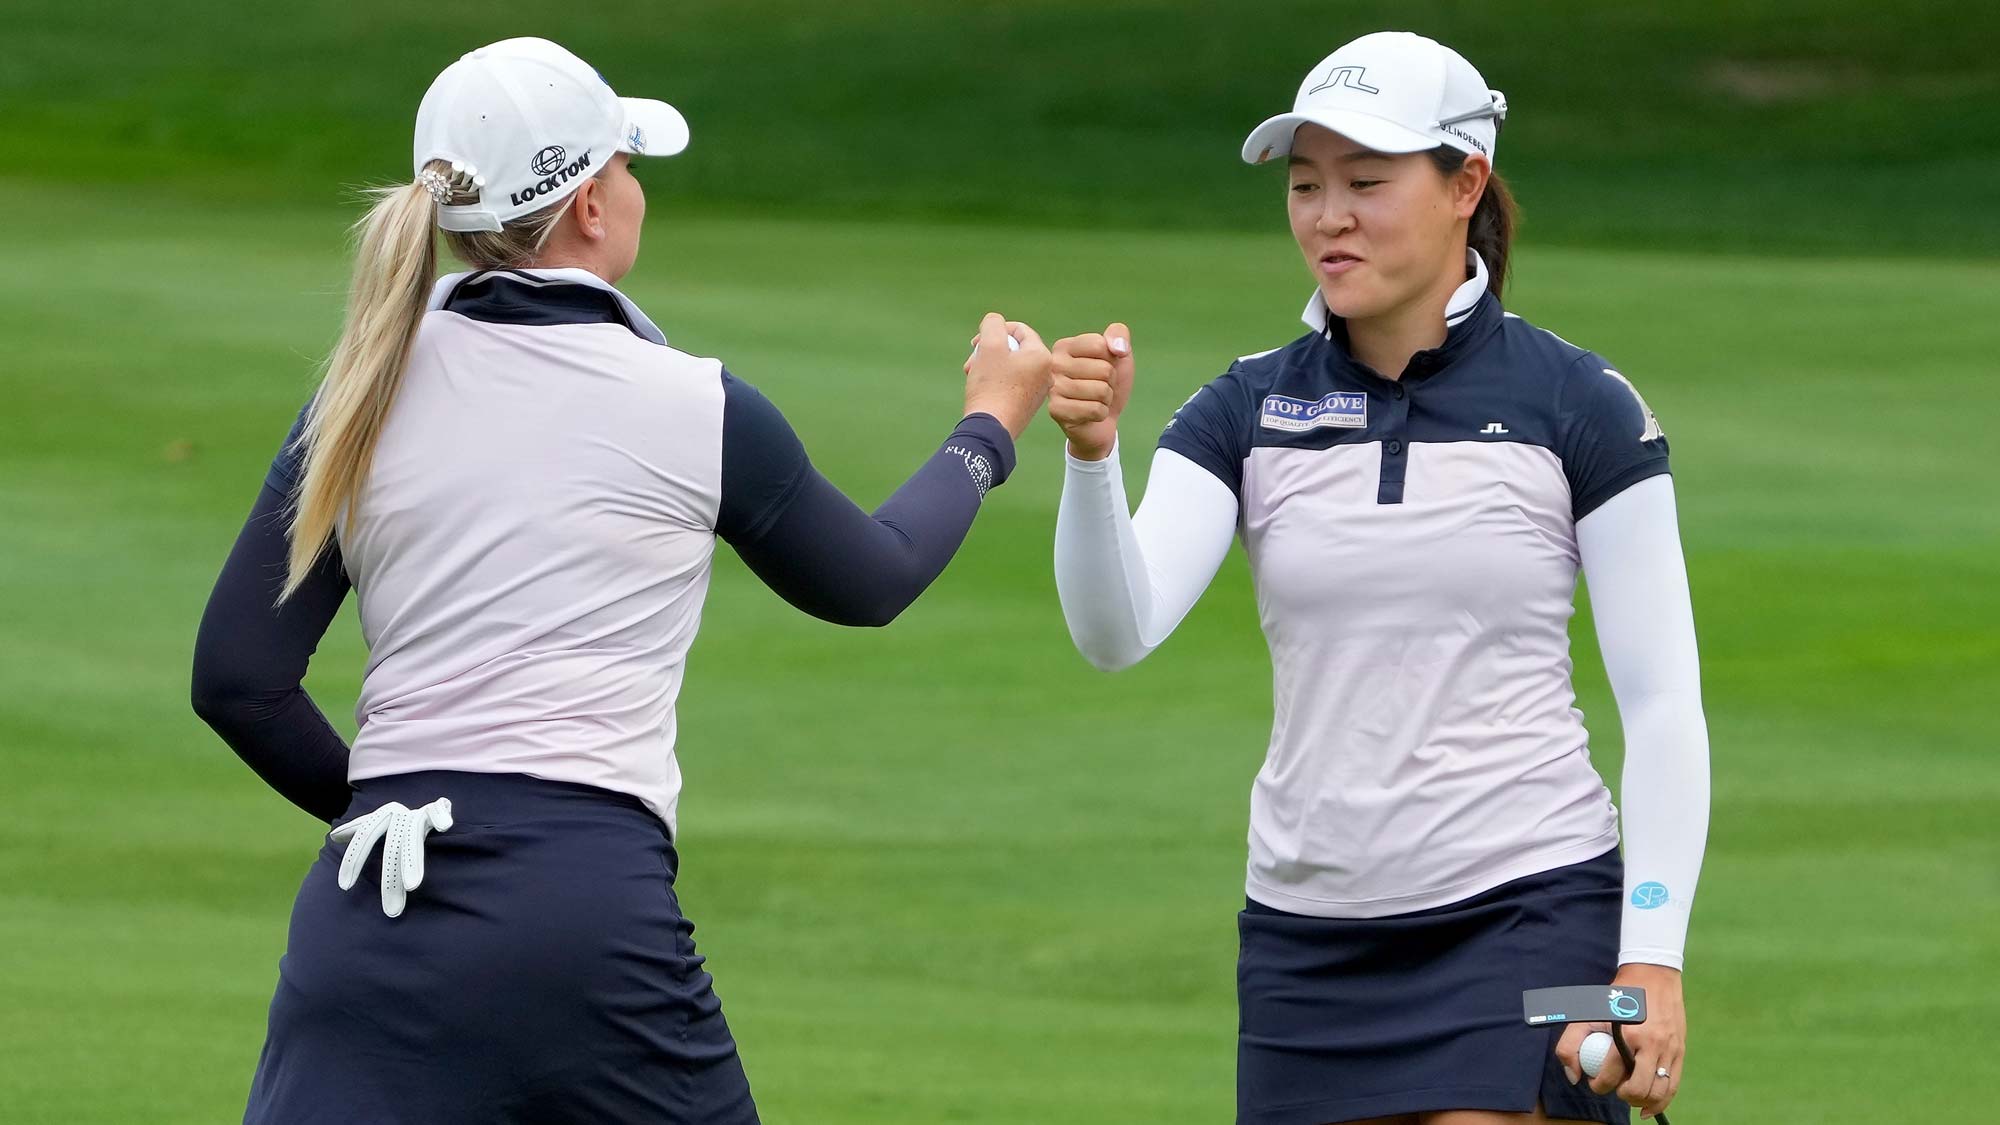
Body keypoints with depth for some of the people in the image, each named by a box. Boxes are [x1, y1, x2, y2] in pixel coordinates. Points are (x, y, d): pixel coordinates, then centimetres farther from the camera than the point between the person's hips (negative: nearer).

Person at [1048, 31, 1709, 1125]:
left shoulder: (1581, 408, -4)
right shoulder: (1247, 410, 4)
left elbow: (1662, 702, -3)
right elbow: (1116, 630, -11)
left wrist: (1652, 960, -11)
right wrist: (1090, 451, -29)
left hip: (1527, 916, -4)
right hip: (1305, 939, 4)